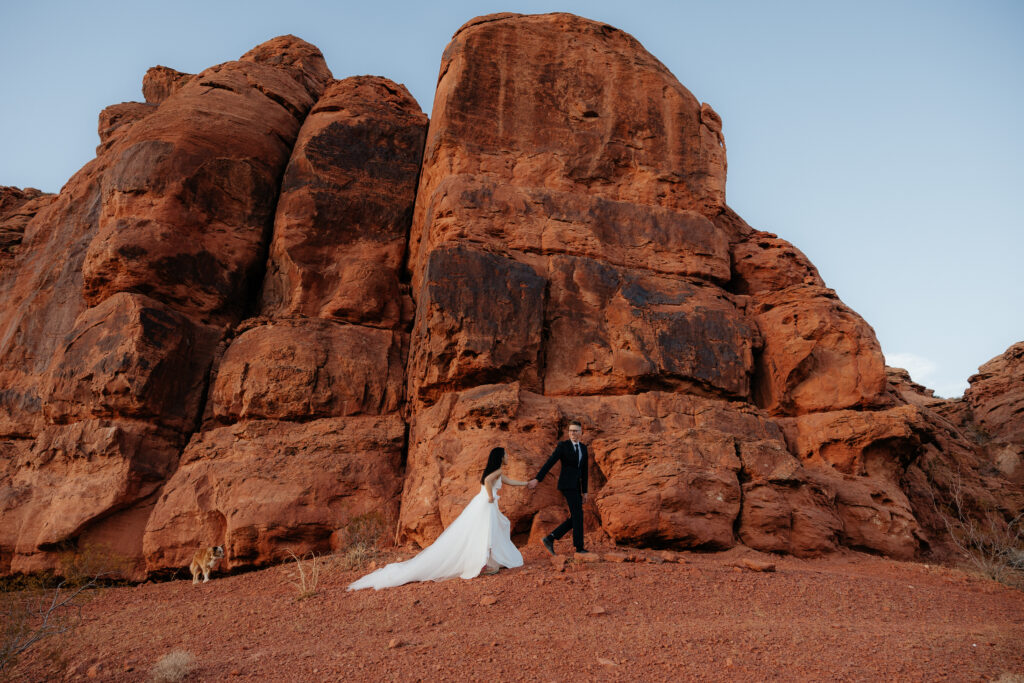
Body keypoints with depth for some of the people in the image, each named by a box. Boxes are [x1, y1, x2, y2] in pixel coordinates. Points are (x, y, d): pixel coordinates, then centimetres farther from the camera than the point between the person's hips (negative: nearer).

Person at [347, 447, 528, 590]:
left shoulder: (496, 472, 20)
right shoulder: (497, 470, -10)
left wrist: (527, 483, 44)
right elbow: (487, 481, -32)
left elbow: (511, 482, 37)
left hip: (487, 508, 10)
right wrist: (491, 497, -18)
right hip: (484, 508, -10)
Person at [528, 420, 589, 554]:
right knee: (578, 515, -7)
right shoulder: (562, 445, -6)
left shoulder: (583, 447, 14)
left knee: (575, 518, 4)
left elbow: (584, 471, 15)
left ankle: (550, 539, 4)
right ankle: (579, 547, 3)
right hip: (567, 484, -8)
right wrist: (537, 479, -15)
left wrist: (584, 491, 13)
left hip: (576, 486, 8)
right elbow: (549, 463, -10)